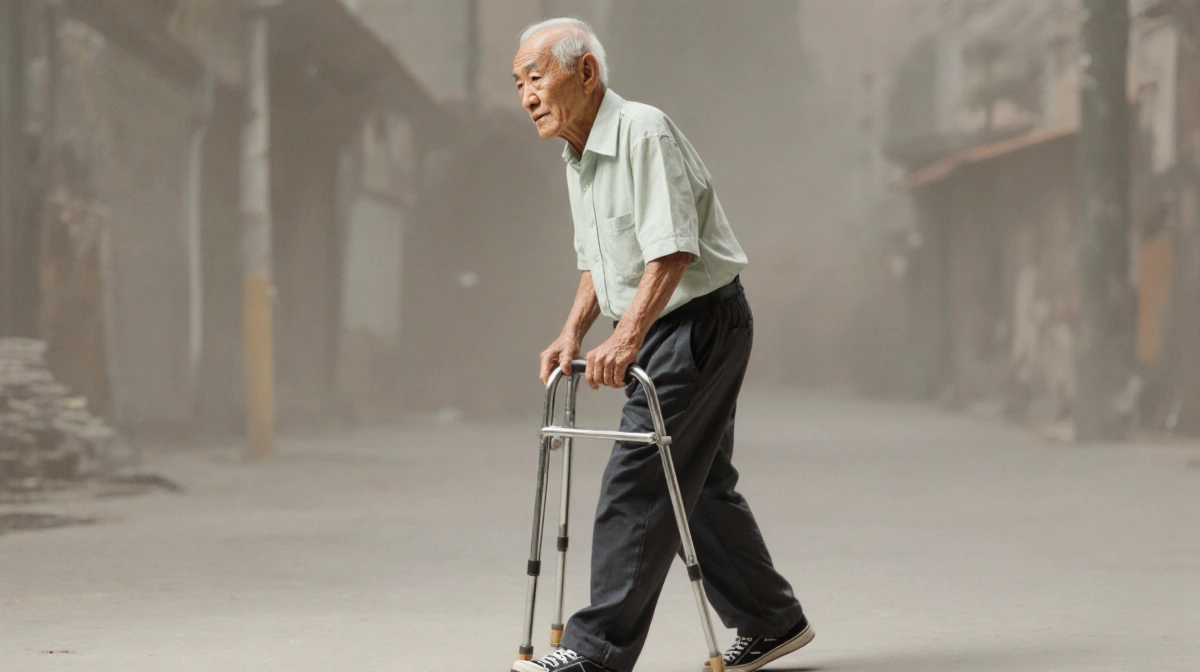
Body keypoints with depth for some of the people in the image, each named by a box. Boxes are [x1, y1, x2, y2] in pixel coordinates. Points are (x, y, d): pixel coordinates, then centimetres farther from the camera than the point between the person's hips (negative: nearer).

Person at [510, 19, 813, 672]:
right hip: (664, 330, 10)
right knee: (698, 485, 14)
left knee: (635, 483, -11)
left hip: (701, 319, -10)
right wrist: (573, 332, 9)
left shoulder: (643, 133, -19)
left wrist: (625, 340, -32)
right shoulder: (577, 157, 11)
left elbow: (671, 252, -27)